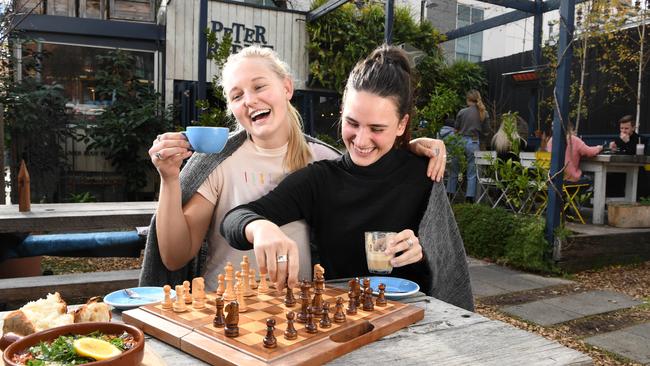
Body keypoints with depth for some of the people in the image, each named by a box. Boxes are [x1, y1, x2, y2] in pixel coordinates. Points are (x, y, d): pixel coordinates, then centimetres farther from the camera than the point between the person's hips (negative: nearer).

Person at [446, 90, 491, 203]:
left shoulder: (462, 112, -7)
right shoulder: (484, 113, -2)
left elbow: (456, 130, 0)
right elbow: (486, 132, 2)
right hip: (474, 143, 1)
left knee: (454, 170, 12)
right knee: (472, 172, 9)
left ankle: (450, 193, 16)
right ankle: (469, 197, 8)